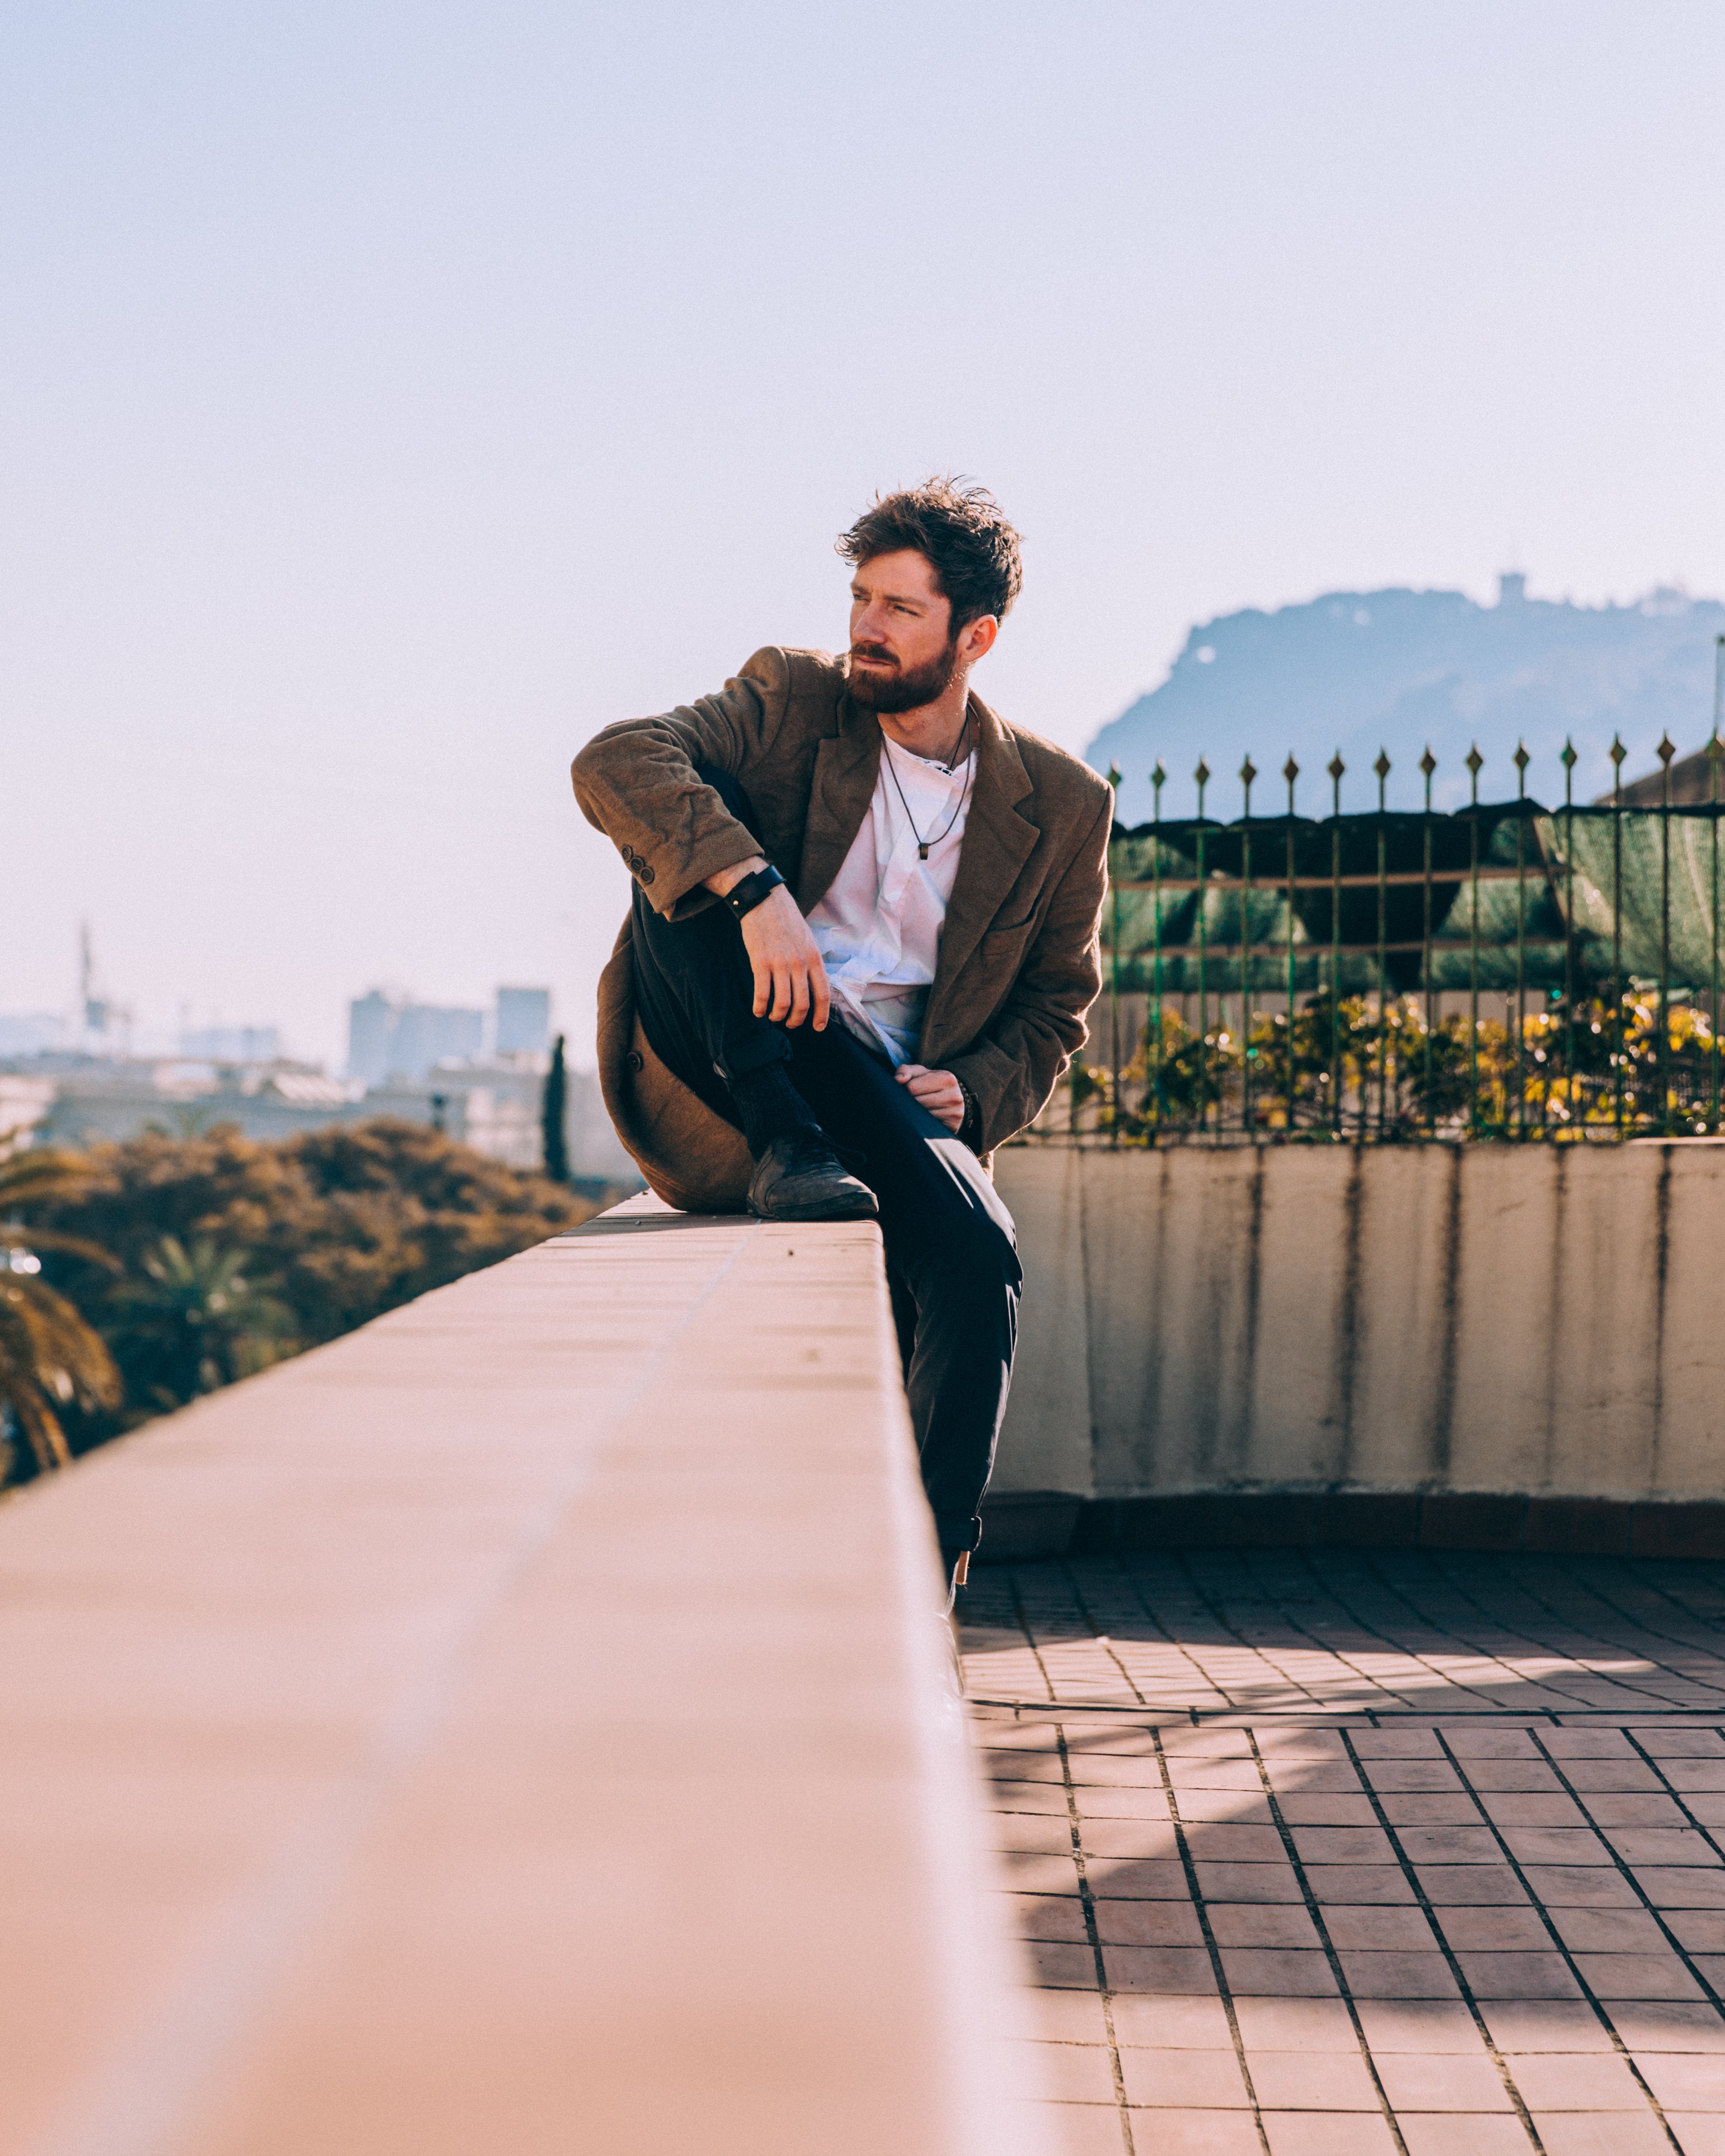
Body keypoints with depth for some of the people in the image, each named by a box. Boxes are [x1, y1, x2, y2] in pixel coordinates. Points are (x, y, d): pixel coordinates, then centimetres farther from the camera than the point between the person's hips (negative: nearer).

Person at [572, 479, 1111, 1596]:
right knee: (696, 848, -23)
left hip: (889, 1098, 1)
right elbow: (615, 761, -16)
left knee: (980, 1264, -30)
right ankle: (783, 1149, -26)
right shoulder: (792, 698, 3)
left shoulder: (1061, 804, 7)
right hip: (716, 1078, 0)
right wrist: (756, 889, -32)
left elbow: (1056, 1001, 17)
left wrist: (973, 1093, -5)